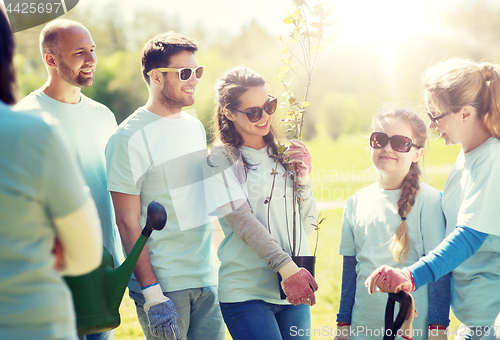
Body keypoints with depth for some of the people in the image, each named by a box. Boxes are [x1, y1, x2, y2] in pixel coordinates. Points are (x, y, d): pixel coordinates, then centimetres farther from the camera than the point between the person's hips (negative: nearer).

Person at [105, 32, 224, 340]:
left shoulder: (195, 127, 11)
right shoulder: (129, 138, -11)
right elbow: (128, 223, -13)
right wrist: (152, 295, -17)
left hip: (207, 278, 7)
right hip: (163, 283, -6)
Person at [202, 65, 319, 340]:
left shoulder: (282, 154, 11)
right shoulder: (221, 159, -5)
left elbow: (308, 225, 11)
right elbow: (243, 222, -15)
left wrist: (303, 178, -3)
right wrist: (288, 268, -22)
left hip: (295, 290, 5)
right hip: (245, 293, -5)